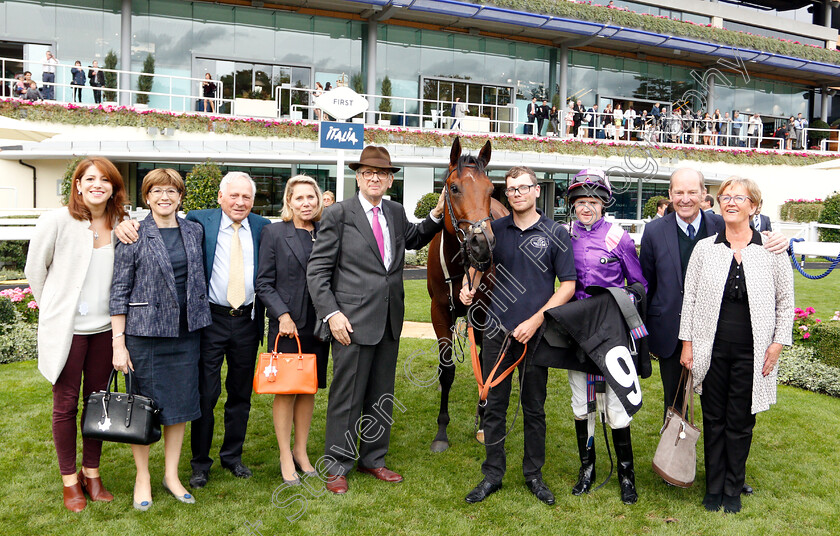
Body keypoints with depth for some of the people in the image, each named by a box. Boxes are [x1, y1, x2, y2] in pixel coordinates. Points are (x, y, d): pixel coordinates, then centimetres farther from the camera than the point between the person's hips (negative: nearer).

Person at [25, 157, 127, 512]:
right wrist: (53, 307, 6)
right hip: (66, 327, -3)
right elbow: (35, 269, 1)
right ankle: (69, 480, 21)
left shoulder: (120, 225, 1)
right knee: (65, 403, 5)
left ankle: (92, 474, 26)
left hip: (105, 326, 3)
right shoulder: (57, 221, -10)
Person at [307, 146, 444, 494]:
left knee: (382, 394, 16)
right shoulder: (338, 215, -7)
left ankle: (373, 458, 32)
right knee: (347, 396, 3)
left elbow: (414, 239, 30)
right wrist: (332, 314, -17)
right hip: (353, 321, -6)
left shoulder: (396, 212, 9)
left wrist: (436, 215, 13)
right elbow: (317, 270, -8)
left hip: (390, 321, 6)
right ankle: (337, 466, 19)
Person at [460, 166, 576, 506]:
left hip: (535, 333, -2)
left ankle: (533, 475, 25)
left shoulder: (555, 233, -2)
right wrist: (469, 286, -2)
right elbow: (479, 264, 21)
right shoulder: (495, 229, 6)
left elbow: (568, 285, -3)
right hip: (497, 331, 2)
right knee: (494, 406, 7)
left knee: (534, 409, 10)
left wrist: (535, 321, -12)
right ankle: (492, 475, 20)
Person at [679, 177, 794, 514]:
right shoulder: (705, 248, 3)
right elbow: (690, 298, 5)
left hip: (751, 353, -1)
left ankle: (733, 490, 24)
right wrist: (687, 343, 2)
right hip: (711, 349, 1)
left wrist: (778, 343, -1)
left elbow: (785, 300, 6)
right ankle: (714, 488, 24)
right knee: (713, 419, 10)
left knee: (741, 422, 8)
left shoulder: (771, 250, 0)